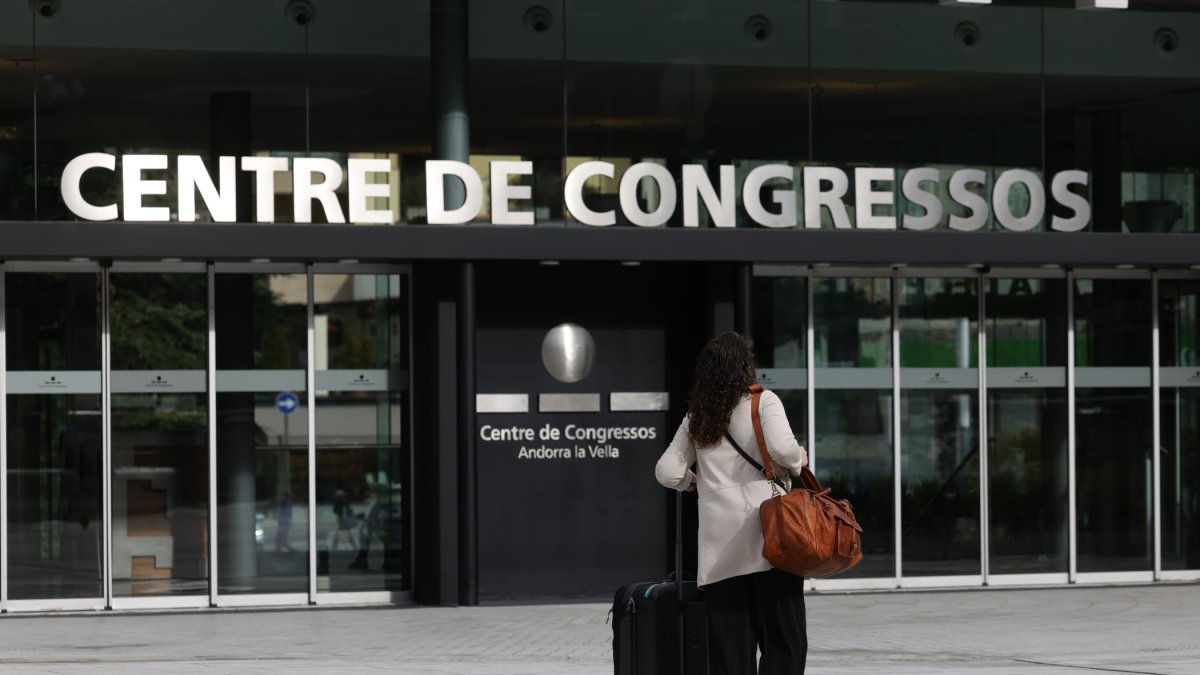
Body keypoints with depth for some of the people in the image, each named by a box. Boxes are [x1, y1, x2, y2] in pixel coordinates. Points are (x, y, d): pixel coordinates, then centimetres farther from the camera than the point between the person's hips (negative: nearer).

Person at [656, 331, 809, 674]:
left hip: (720, 544, 4)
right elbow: (781, 447, -16)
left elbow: (667, 471, 11)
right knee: (783, 639, -2)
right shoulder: (763, 401, 0)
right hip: (765, 531, -4)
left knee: (729, 646, 4)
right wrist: (798, 460, 5)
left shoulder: (696, 417, 14)